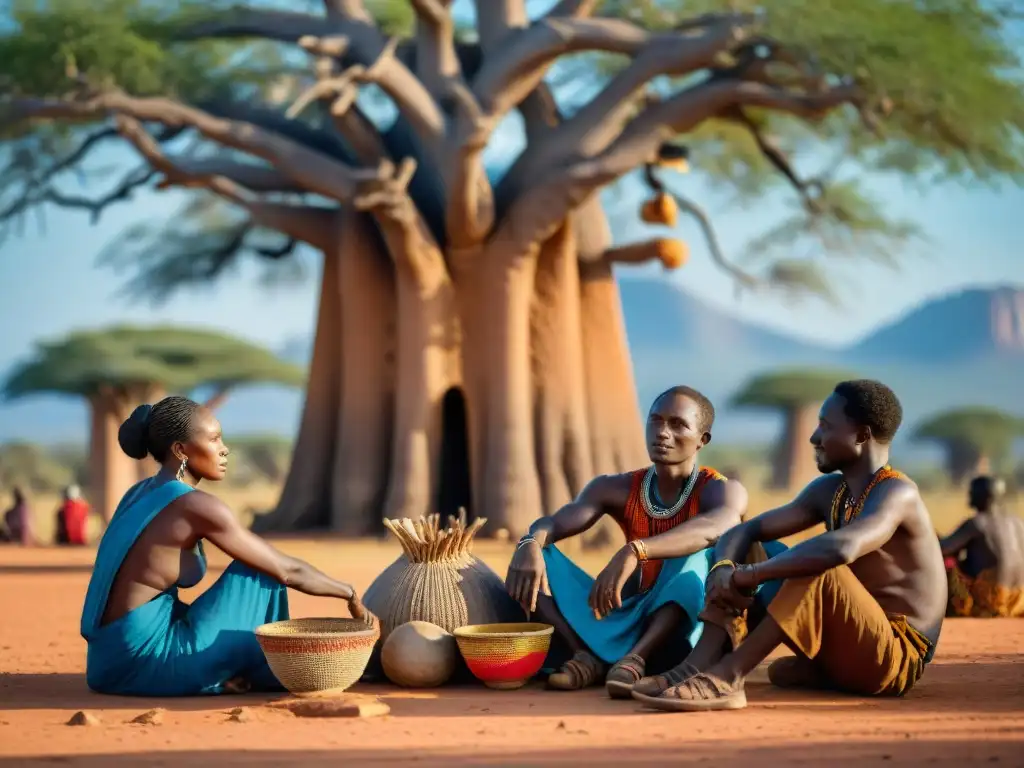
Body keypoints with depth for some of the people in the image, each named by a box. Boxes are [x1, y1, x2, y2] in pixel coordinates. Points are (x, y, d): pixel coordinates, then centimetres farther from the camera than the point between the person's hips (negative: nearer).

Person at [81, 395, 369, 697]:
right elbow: (286, 569, -7)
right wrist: (349, 592, 8)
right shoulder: (196, 506, -13)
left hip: (113, 663, 9)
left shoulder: (141, 494, 13)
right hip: (148, 663, -9)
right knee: (261, 571, 2)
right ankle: (265, 670, 16)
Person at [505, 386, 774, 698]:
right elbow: (552, 524, -10)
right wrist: (529, 544, -35)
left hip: (683, 629, -4)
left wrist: (633, 553, -50)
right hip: (628, 623, 4)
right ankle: (589, 655, -25)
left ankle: (636, 658, -39)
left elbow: (715, 529, -35)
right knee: (535, 556, -9)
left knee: (696, 552, -33)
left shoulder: (722, 491, -10)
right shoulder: (617, 489, 4)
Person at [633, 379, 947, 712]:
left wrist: (749, 574, -30)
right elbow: (748, 530, 7)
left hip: (894, 661, -9)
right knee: (739, 562, 4)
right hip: (847, 652, 9)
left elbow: (841, 549, -39)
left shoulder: (896, 495, -18)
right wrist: (724, 569, -16)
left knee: (821, 569, -34)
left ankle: (727, 678, -34)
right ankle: (699, 667, -20)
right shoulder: (828, 492, 8)